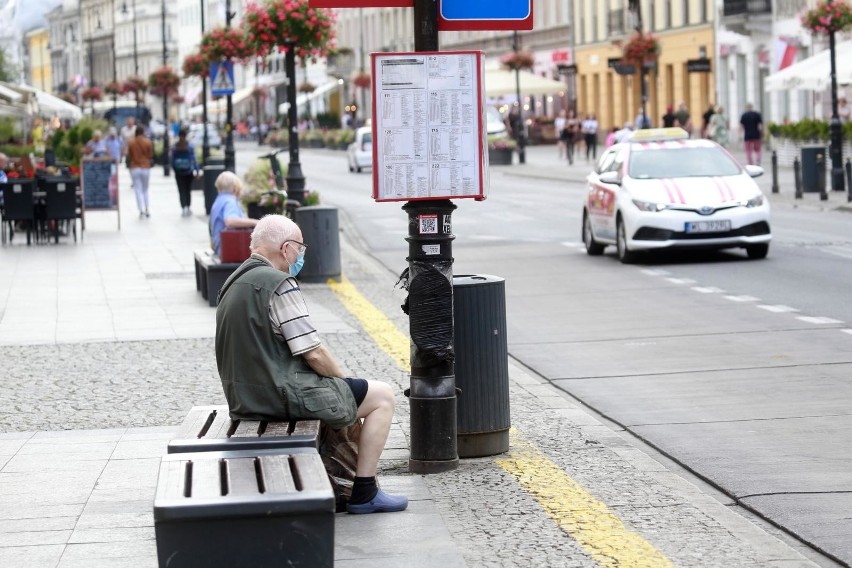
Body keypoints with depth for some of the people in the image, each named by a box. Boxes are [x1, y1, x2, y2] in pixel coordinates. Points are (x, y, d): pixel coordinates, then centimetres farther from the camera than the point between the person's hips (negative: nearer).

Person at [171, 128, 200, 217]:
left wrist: (174, 169, 14)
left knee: (181, 190, -1)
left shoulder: (174, 146, -4)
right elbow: (194, 158, -8)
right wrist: (197, 170, -4)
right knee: (188, 190, 14)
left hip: (178, 172, 0)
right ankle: (188, 208, 21)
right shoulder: (190, 146, -9)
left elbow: (172, 159, 2)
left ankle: (184, 207, -18)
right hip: (188, 171, 0)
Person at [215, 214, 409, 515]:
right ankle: (364, 494, 5)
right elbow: (313, 353, -19)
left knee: (343, 395, 32)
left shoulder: (235, 283, 13)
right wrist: (343, 378, 1)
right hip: (281, 395, -10)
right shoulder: (279, 284, -17)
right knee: (382, 396, 4)